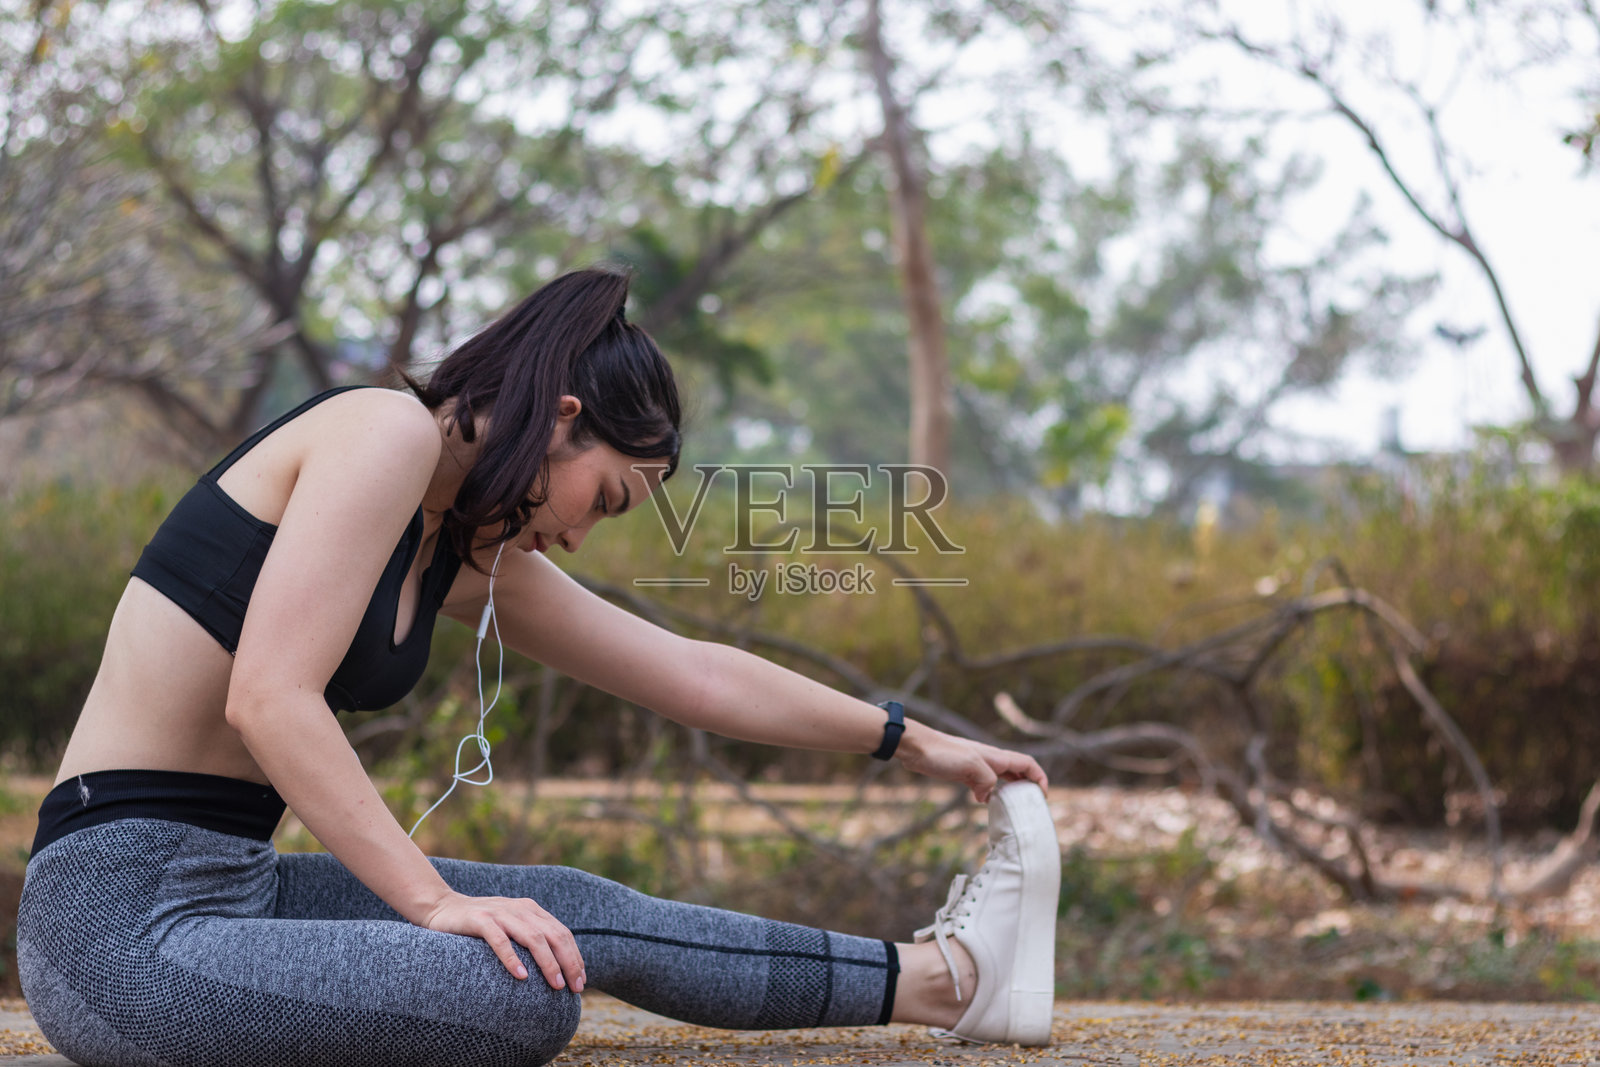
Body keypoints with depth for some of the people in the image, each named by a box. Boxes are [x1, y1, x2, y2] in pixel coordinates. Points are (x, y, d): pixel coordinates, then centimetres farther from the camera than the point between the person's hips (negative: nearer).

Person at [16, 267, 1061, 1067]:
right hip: (123, 920, -9)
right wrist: (437, 901, -23)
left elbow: (696, 675, 22)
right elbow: (269, 699, -22)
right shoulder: (388, 431, -12)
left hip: (227, 888, 9)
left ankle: (945, 979, 16)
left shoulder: (472, 553, 14)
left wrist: (913, 741, 28)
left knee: (585, 909, 5)